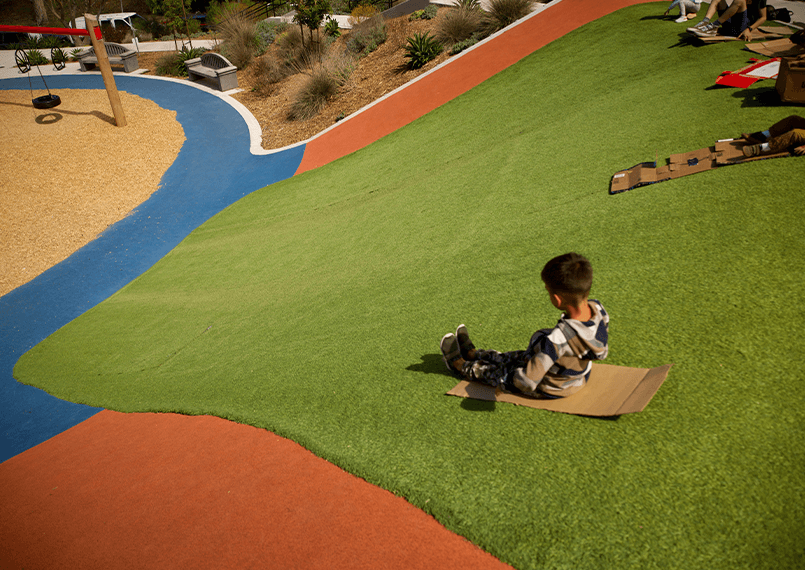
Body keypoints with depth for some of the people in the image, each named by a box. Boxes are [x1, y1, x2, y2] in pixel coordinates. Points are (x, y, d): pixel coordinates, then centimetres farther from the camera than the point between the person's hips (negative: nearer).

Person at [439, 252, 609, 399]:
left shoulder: (557, 340, -43)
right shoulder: (597, 309, -20)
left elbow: (527, 382, -39)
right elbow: (602, 351, 0)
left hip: (547, 389, -7)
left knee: (492, 371, 18)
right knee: (511, 356, 28)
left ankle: (461, 366, 47)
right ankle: (472, 354, 53)